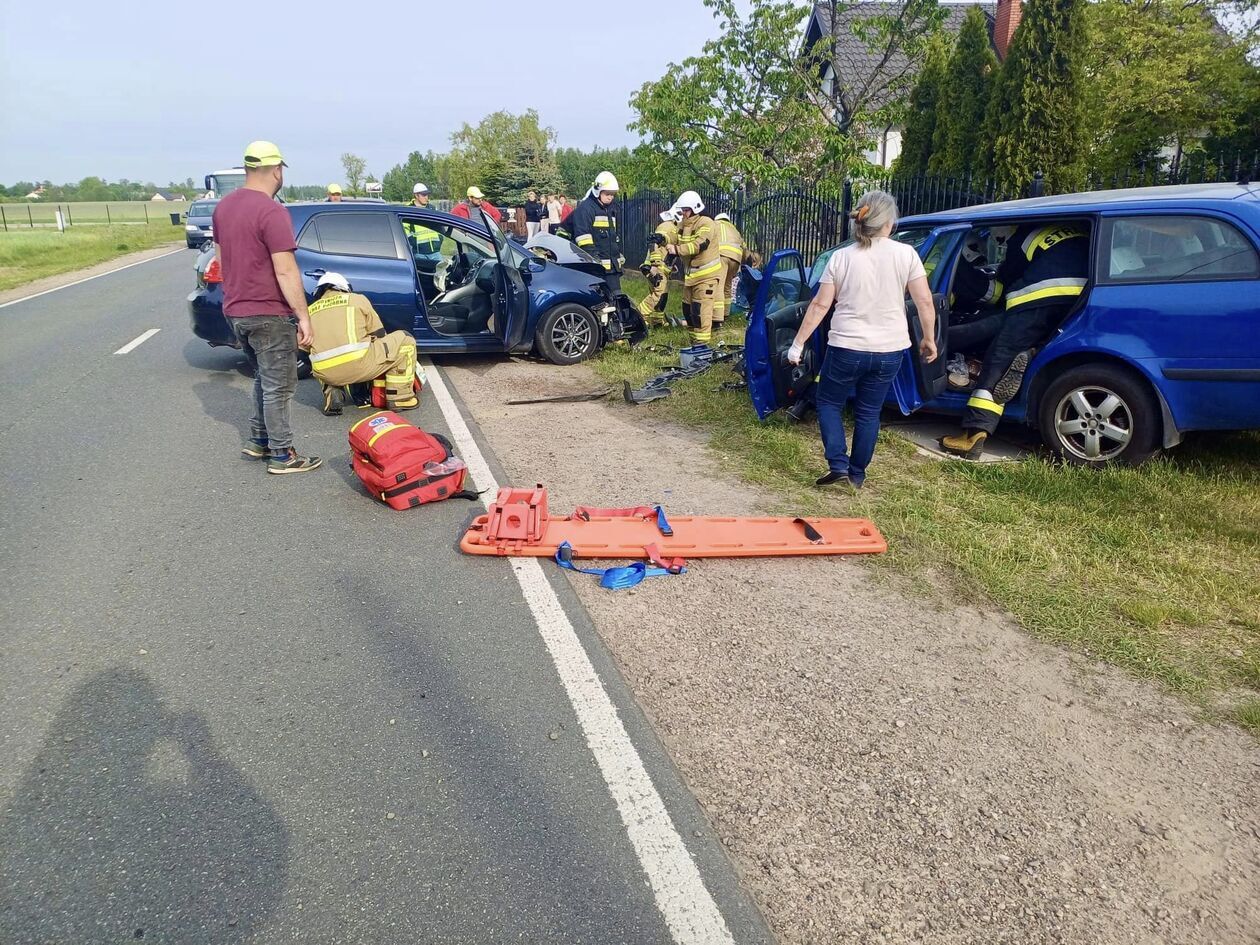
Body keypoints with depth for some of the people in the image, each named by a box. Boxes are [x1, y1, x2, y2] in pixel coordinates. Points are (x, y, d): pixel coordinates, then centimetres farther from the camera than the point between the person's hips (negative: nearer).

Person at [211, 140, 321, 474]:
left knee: (264, 380, 22)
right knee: (279, 386, 1)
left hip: (236, 311, 9)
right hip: (268, 314, -8)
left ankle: (258, 440, 28)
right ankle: (281, 456, 7)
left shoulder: (224, 206, 9)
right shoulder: (272, 212, -19)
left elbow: (221, 257, 17)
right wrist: (303, 317, -17)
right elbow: (285, 271, -22)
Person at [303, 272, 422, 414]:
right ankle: (400, 397, 10)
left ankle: (331, 393, 11)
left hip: (326, 375, 4)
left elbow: (304, 346, 25)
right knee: (404, 340, 15)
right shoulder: (357, 299, 15)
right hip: (359, 366, -4)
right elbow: (379, 334, 17)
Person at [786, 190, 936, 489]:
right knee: (868, 412, 16)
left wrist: (798, 344, 2)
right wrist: (929, 339, 8)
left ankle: (838, 465, 3)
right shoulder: (906, 254, -5)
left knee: (828, 402, 18)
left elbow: (820, 305, -5)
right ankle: (857, 475, 24)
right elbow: (925, 302, -6)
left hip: (847, 348, -1)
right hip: (889, 351, 2)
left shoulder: (841, 257, -5)